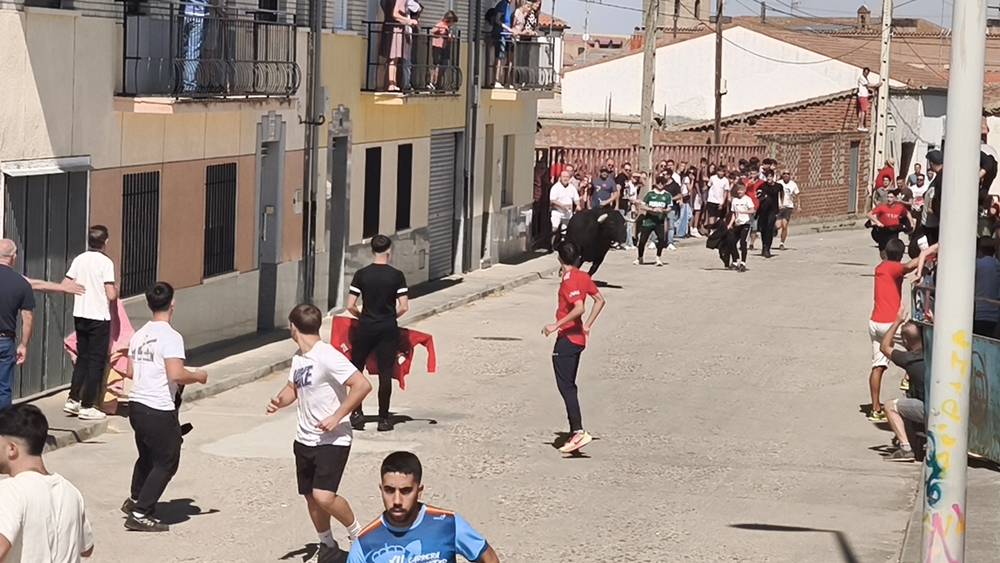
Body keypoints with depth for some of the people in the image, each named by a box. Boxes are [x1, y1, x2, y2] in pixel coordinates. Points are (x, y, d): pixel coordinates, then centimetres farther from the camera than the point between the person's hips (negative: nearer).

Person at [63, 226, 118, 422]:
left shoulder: (78, 260, 2)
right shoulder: (105, 262, -14)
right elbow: (111, 295, -18)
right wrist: (116, 289, 4)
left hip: (80, 315, 6)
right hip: (99, 317, -6)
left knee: (82, 358, 18)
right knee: (97, 361, 3)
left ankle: (73, 400, 16)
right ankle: (87, 406, 3)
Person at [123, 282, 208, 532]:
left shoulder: (139, 335, 8)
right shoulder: (171, 337, -16)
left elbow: (130, 372, 13)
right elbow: (176, 375, -25)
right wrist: (198, 376, -6)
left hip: (136, 405, 8)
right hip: (159, 410, -8)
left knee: (147, 456, 28)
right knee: (166, 463, 4)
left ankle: (135, 500, 43)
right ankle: (140, 514, 3)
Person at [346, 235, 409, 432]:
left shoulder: (361, 274, -5)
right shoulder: (397, 276, -6)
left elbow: (350, 306, -6)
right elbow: (404, 307, -8)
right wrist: (391, 316, 10)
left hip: (365, 327, 1)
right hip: (388, 328, -1)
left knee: (356, 369, 15)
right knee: (385, 373, 5)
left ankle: (357, 414, 9)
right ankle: (383, 419, 8)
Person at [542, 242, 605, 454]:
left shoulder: (569, 281, -16)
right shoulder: (583, 277, 10)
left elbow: (579, 308, -27)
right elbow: (600, 300, 18)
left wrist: (556, 325, -23)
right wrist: (587, 326, 16)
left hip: (567, 338, -9)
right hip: (578, 337, 9)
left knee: (565, 386, -9)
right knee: (569, 386, 14)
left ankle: (578, 431, -16)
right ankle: (575, 432, 16)